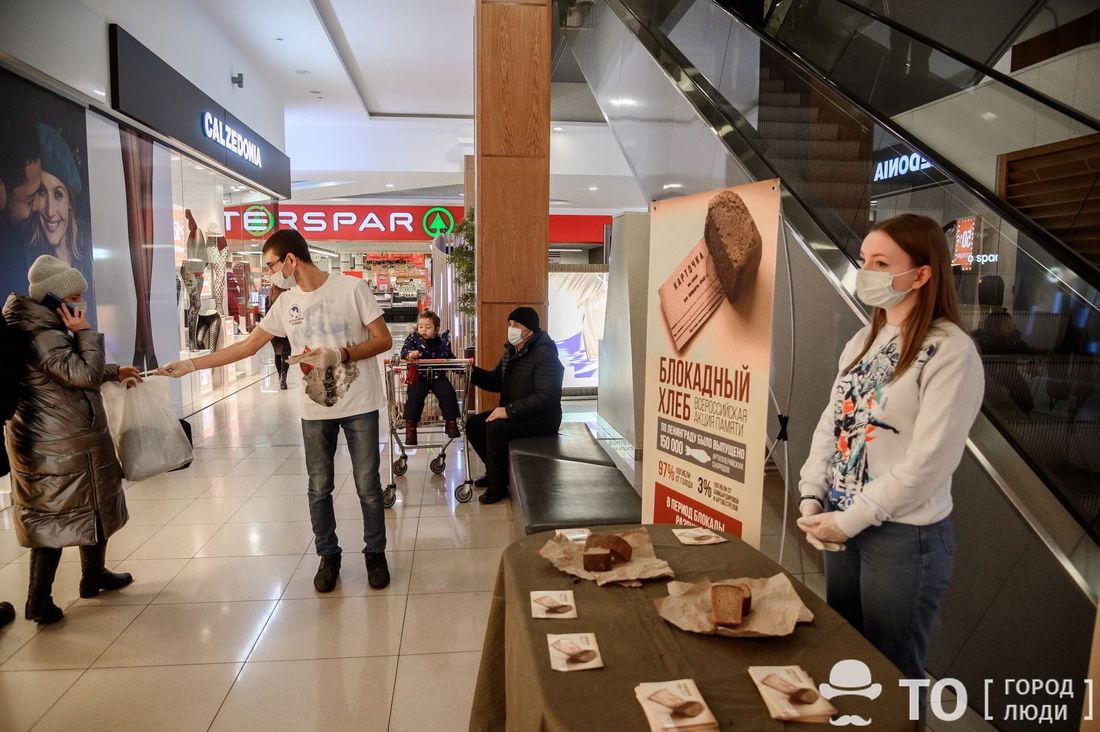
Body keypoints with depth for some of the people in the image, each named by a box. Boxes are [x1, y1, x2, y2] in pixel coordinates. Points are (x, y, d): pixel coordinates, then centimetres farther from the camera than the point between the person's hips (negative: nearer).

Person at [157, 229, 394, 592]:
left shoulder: (352, 288, -8)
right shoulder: (285, 304, 6)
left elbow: (383, 340, -7)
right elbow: (246, 346, 11)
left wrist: (341, 354, -20)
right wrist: (188, 365, 9)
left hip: (359, 406, -4)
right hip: (315, 410, 4)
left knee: (368, 486, 4)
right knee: (319, 488, 11)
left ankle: (375, 553, 22)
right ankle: (328, 555, 28)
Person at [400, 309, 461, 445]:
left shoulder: (443, 341, 11)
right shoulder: (413, 338, 6)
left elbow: (450, 358, 19)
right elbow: (404, 350, -10)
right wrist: (409, 354, -33)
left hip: (438, 376, 2)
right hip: (419, 377, -2)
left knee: (448, 393, -21)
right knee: (415, 395, -26)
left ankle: (451, 422, -7)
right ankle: (410, 426, -15)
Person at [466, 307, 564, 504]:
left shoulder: (545, 354, -20)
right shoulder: (511, 351, 9)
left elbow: (546, 396, -28)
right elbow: (495, 382, 13)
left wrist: (510, 410, -31)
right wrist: (473, 372, -6)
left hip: (542, 418, -9)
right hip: (512, 413, 9)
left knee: (496, 428, -29)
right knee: (473, 424, 0)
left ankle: (498, 486, -13)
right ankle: (495, 471, 18)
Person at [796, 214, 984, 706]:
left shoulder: (951, 352, -16)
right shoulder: (863, 342, 7)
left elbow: (928, 461, -21)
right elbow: (831, 425, 7)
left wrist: (850, 520, -16)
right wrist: (812, 499, -4)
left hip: (905, 537, -7)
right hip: (843, 527, 7)